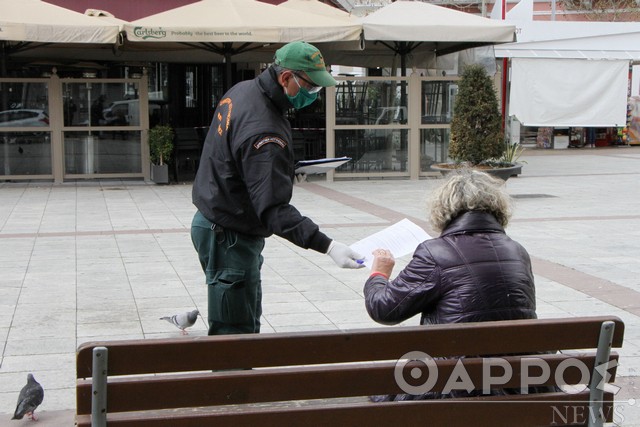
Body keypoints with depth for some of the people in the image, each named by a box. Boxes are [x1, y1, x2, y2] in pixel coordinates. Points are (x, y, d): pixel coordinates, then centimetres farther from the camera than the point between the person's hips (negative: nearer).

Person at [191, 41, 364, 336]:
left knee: (250, 319, 19)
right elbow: (274, 210, -34)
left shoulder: (243, 90, 1)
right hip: (229, 239, -11)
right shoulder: (264, 131, -30)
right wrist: (327, 246, -39)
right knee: (235, 332, -4)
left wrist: (282, 171, 14)